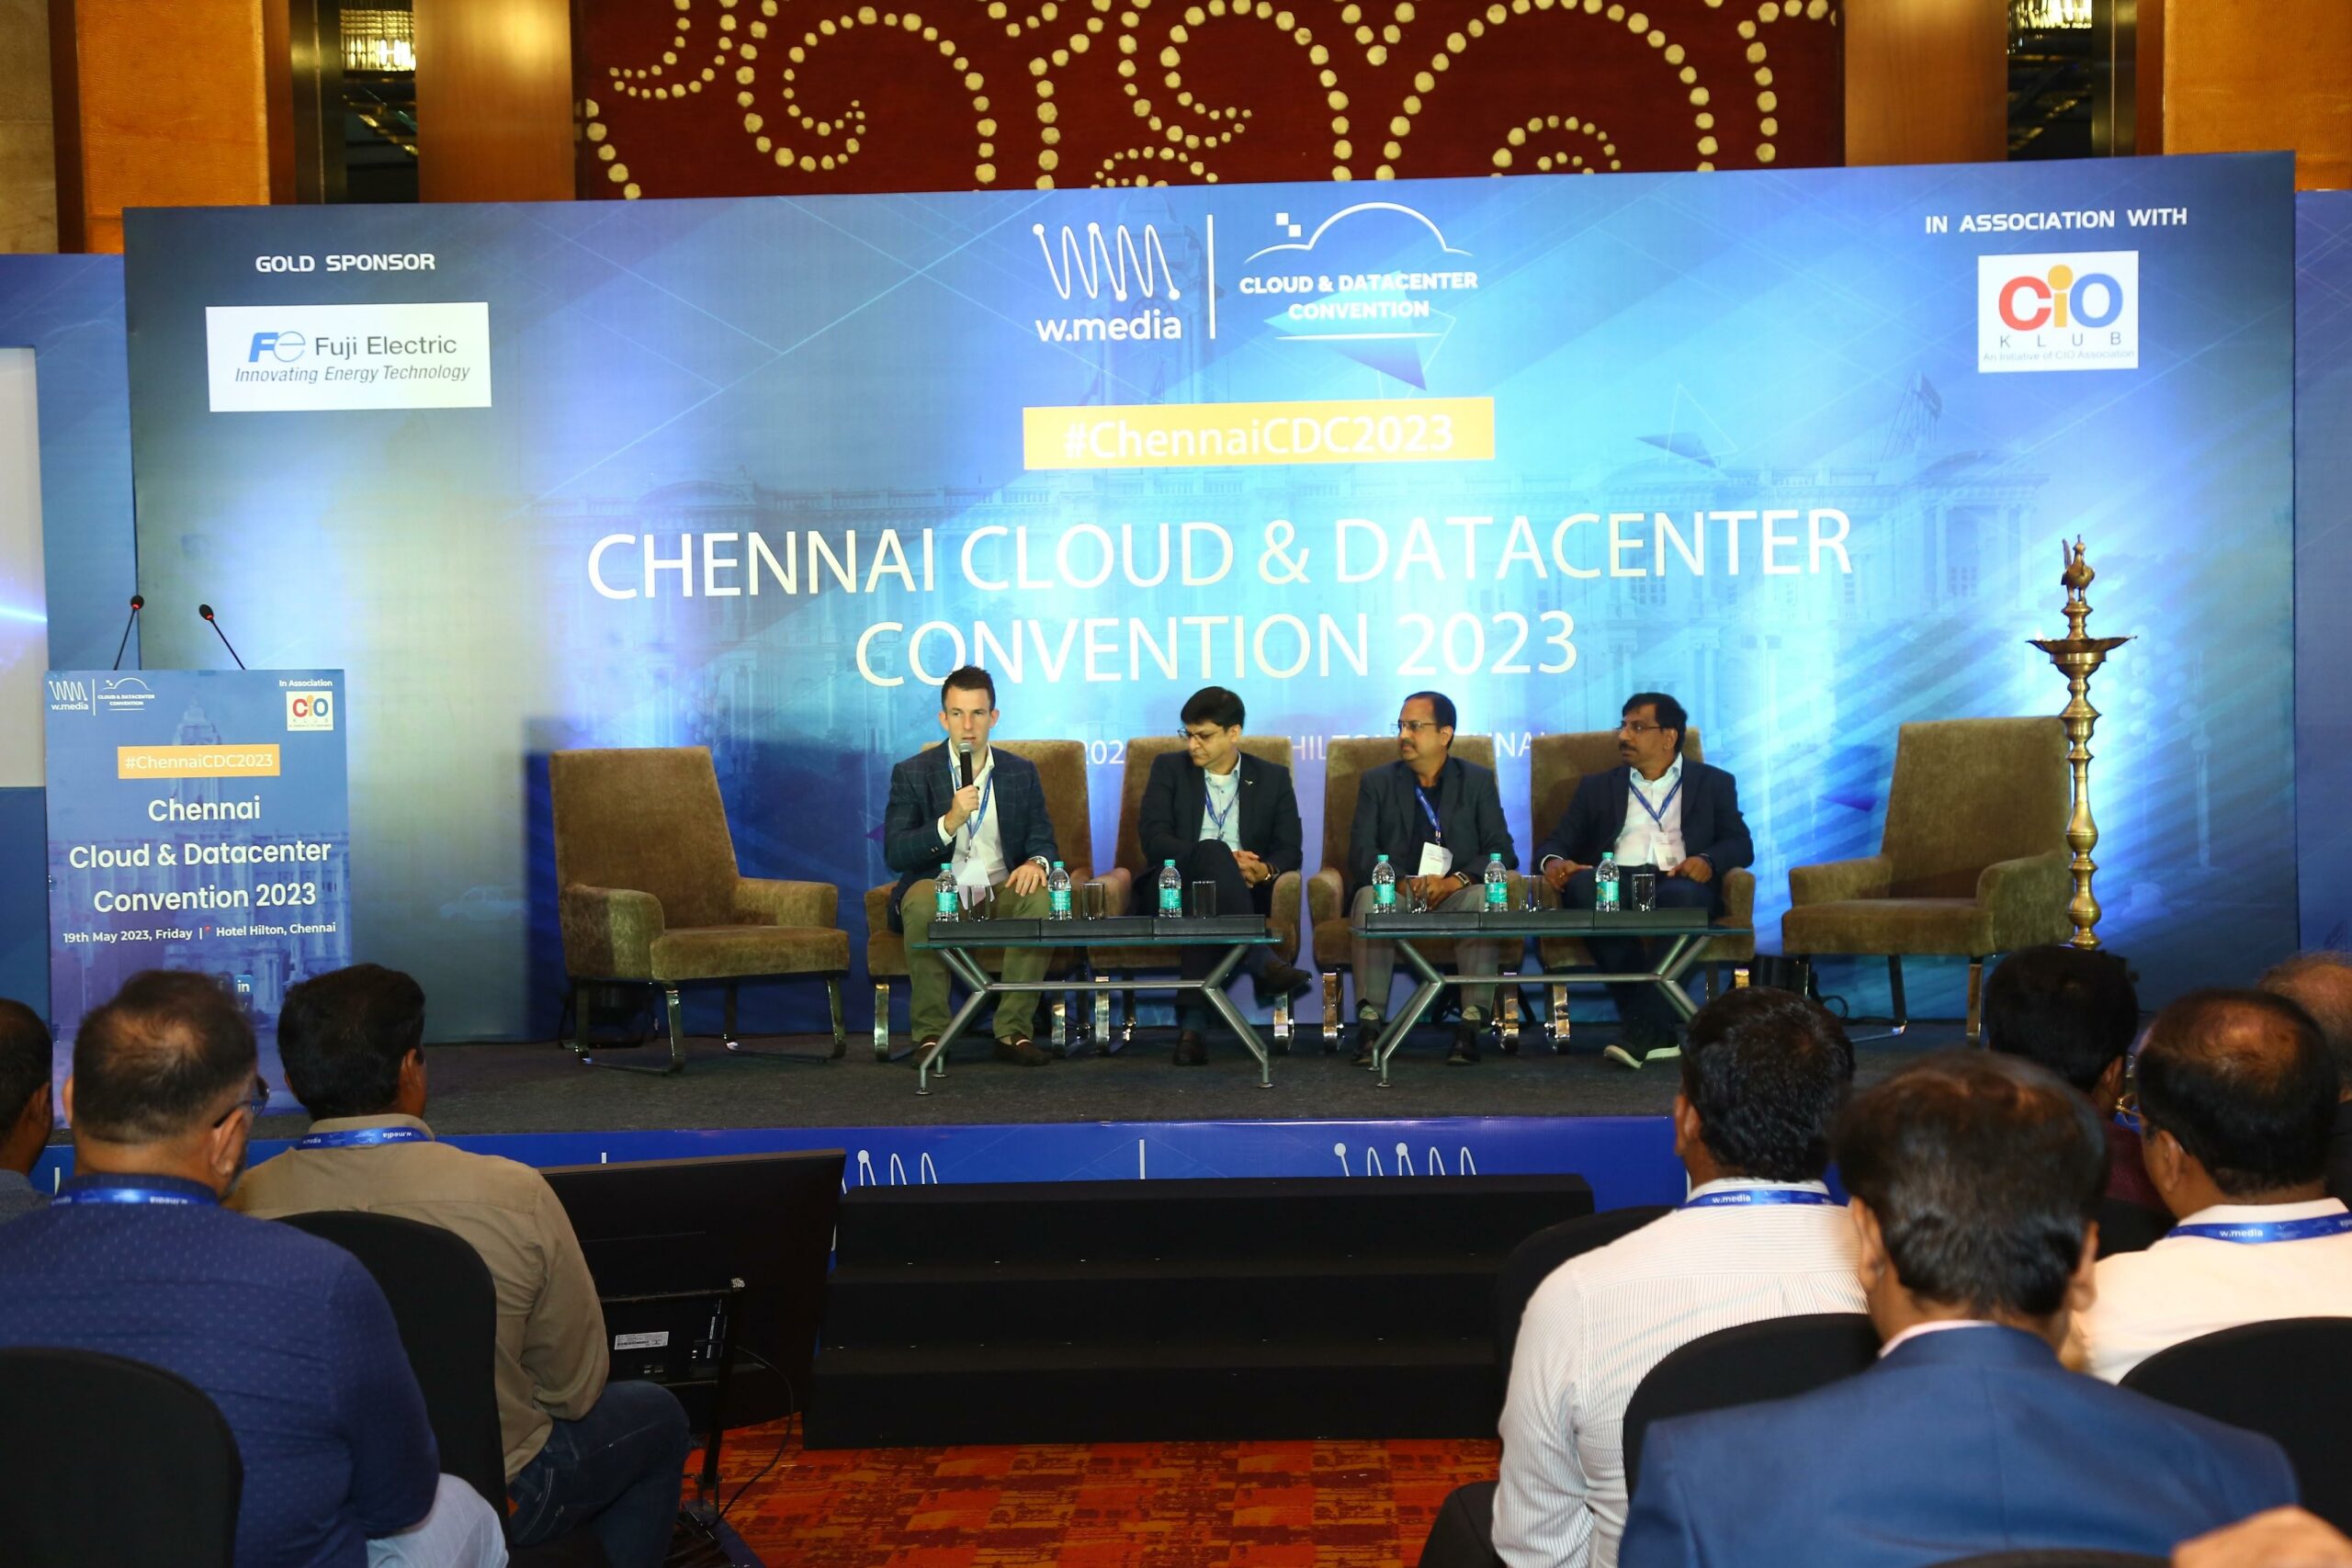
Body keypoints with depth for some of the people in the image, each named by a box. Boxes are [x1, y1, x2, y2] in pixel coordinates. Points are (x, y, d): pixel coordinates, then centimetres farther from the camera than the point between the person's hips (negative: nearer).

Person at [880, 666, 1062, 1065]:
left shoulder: (1021, 772, 9)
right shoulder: (912, 773, 0)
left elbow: (1043, 839, 9)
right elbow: (893, 855, -9)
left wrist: (1036, 862, -17)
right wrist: (950, 821, -25)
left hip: (1002, 889, 2)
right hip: (938, 886, -2)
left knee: (1040, 898, -30)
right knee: (922, 902, -36)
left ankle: (1014, 1030, -22)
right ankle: (930, 1032, -23)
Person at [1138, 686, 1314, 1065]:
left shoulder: (1273, 778, 15)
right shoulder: (1168, 768, 13)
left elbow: (1289, 850, 6)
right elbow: (1153, 837, -2)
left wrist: (1265, 870, -20)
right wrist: (1219, 859, -17)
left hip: (1243, 892, 1)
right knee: (1212, 851, -36)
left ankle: (1192, 1024, -48)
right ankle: (1264, 963, -51)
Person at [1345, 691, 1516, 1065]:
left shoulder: (1478, 781, 11)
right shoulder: (1377, 781, 12)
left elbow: (1502, 851, 0)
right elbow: (1360, 852, 0)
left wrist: (1454, 881, -19)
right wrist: (1402, 883, -20)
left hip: (1455, 895, 0)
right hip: (1394, 894, 0)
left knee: (1484, 898, -33)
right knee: (1369, 898, -33)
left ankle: (1471, 1026, -34)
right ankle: (1369, 1024, -36)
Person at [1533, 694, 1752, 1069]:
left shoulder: (1714, 783, 23)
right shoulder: (1597, 787, 27)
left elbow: (1740, 844, 11)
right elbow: (1556, 843, 17)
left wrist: (1708, 861, -13)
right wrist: (1553, 862, -9)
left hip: (1678, 882, -1)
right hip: (1615, 881, 1)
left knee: (1682, 896, -39)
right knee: (1582, 885, -35)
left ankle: (1644, 1029, -36)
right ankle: (1656, 1029, -35)